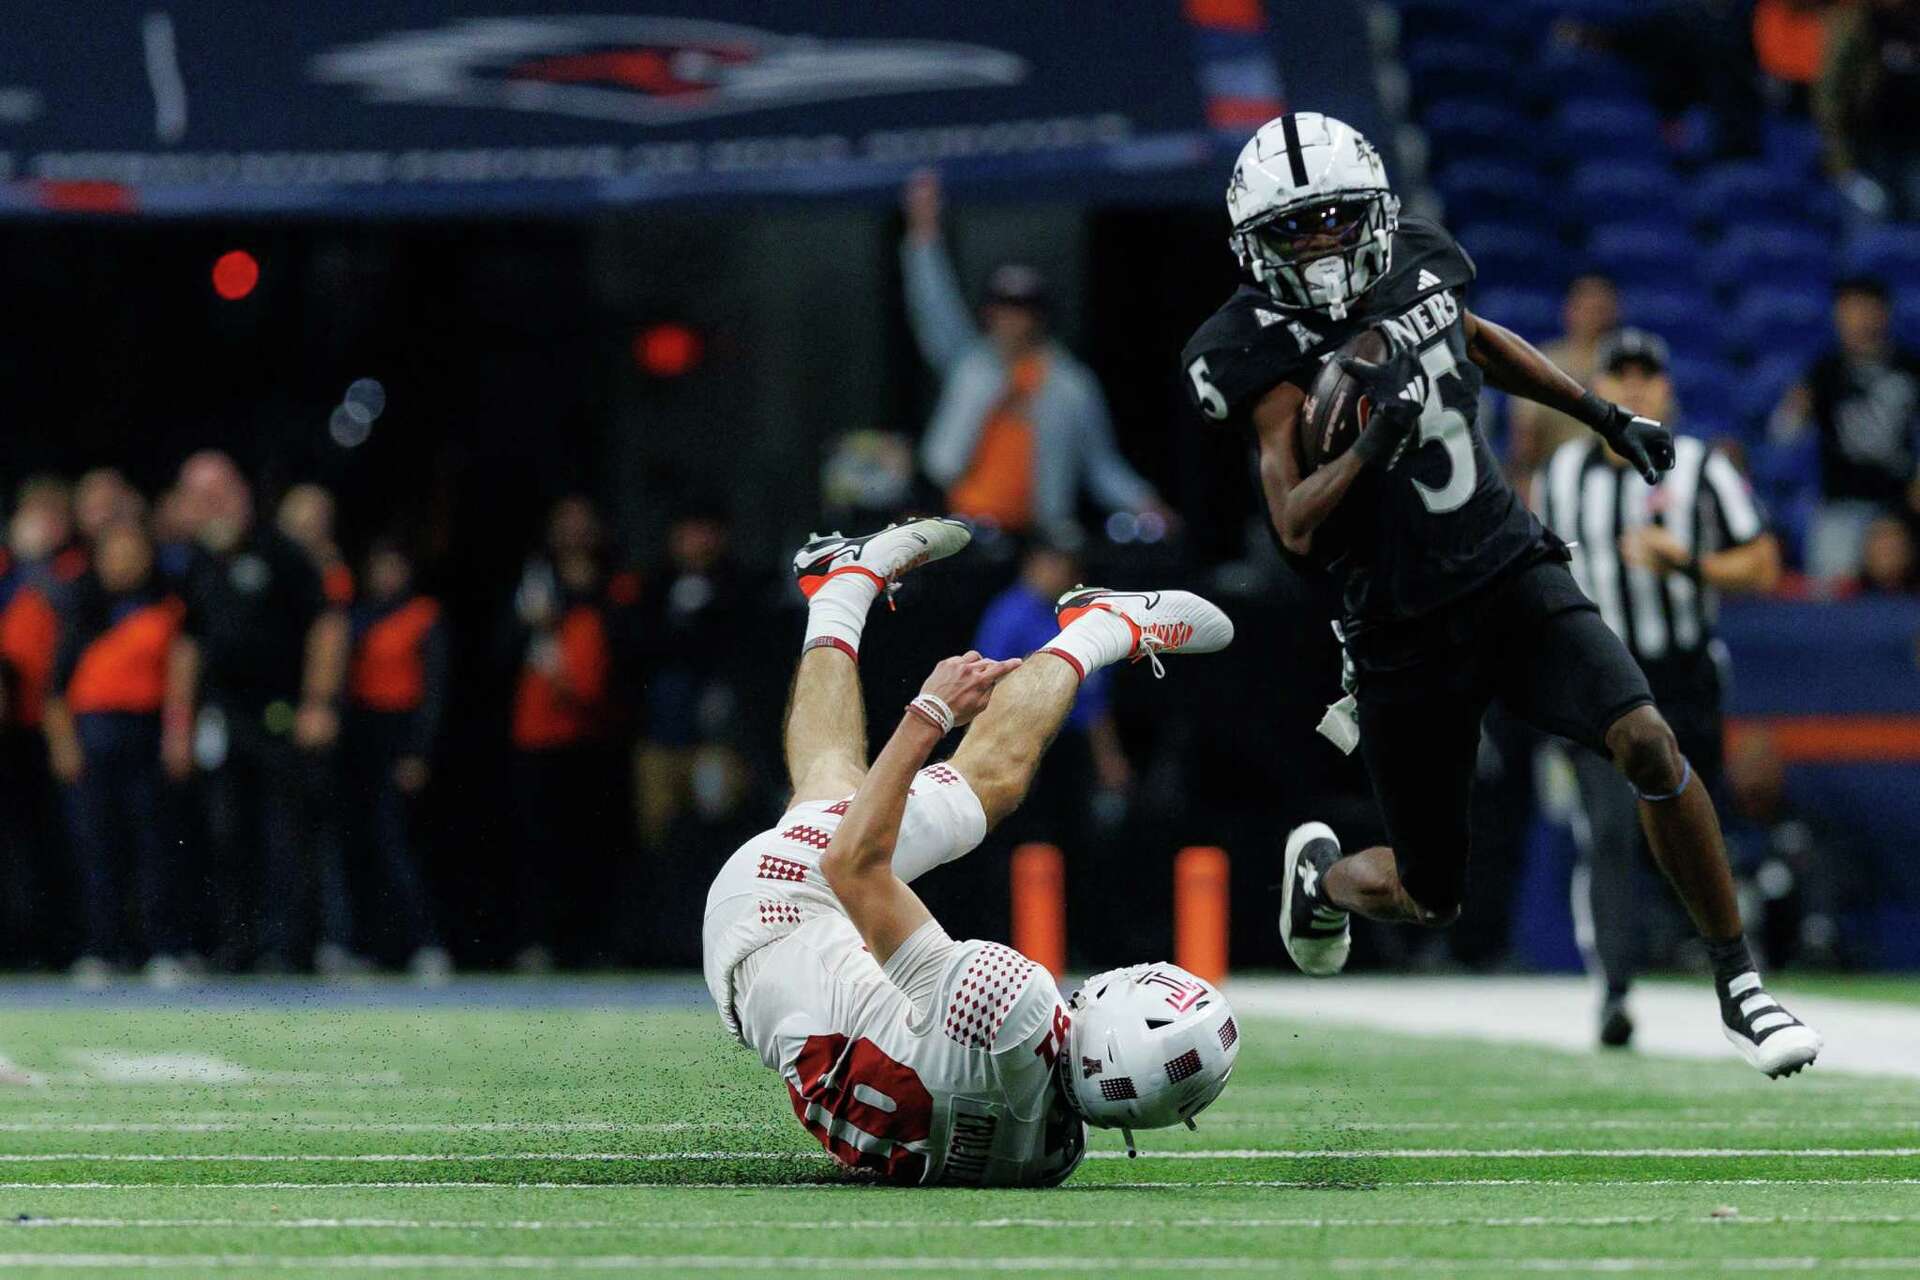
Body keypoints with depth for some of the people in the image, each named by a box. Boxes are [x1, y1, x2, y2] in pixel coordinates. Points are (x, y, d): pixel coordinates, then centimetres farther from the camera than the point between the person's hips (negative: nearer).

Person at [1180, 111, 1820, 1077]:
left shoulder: (1413, 263, 0)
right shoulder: (1267, 347, -14)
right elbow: (1296, 527, -21)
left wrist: (1608, 420, 26)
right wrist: (1373, 447, -37)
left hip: (1512, 573, 3)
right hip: (1404, 630, -3)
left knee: (1646, 742, -22)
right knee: (1428, 900, 6)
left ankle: (1738, 986, -9)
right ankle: (1319, 871, 43)